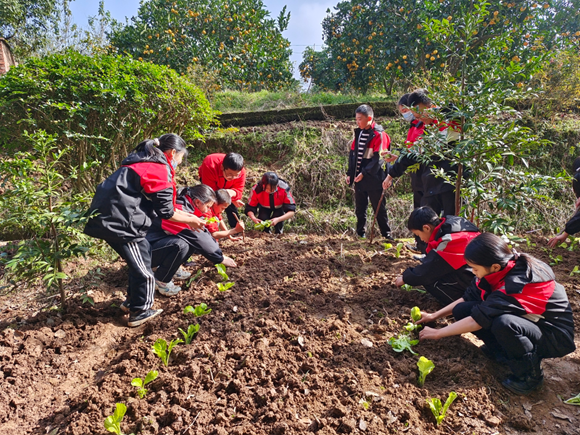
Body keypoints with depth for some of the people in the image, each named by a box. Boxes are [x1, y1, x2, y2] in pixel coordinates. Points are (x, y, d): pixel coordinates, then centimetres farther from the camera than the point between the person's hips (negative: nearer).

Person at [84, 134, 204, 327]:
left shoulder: (145, 162, 18)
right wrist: (191, 220, 6)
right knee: (142, 267, 4)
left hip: (106, 215, 10)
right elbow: (166, 212, -9)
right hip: (119, 222, -10)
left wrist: (185, 216, 20)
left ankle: (133, 300, 37)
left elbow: (156, 202, 22)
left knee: (142, 254, 23)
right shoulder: (160, 171, -13)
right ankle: (139, 313, 20)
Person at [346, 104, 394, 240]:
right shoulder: (359, 133, 10)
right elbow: (353, 153, 12)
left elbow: (378, 158, -18)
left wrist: (364, 173, -21)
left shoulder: (379, 134, -11)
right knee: (359, 208, 13)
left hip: (373, 179, -7)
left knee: (379, 209, 2)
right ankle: (360, 233, 25)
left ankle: (387, 234, 14)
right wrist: (350, 173, 6)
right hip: (359, 178, 7)